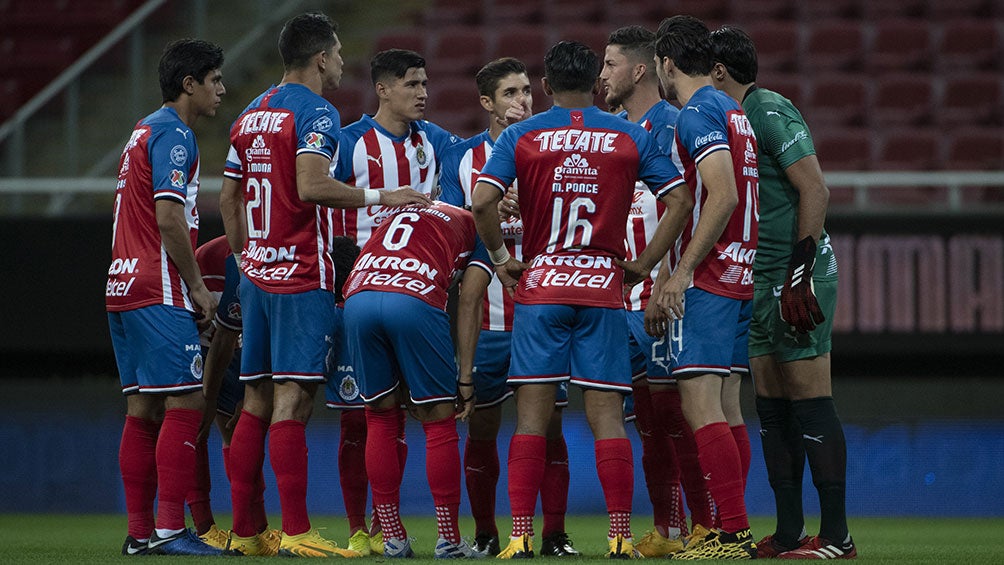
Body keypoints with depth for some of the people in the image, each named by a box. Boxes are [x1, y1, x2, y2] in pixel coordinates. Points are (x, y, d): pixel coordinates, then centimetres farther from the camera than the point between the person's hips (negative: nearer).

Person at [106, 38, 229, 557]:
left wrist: (190, 285, 19)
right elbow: (169, 219, -18)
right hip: (159, 293, -10)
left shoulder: (144, 132, 21)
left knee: (142, 409, 8)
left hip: (123, 290, 10)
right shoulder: (173, 136, -9)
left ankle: (138, 532, 6)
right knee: (184, 404, -10)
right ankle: (169, 529, -14)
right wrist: (199, 287, -10)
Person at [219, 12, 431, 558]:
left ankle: (244, 530, 11)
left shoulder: (251, 115, 16)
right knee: (292, 400, -10)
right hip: (301, 277, -8)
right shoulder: (315, 112, -9)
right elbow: (311, 187, -23)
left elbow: (229, 197, 19)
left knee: (257, 401, 10)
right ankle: (295, 531, -12)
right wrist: (380, 197, -15)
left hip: (257, 273, 8)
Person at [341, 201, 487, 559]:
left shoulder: (400, 212, 37)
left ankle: (392, 539, 17)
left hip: (358, 297, 4)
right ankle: (449, 540, 11)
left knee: (381, 418, 16)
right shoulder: (475, 226, 24)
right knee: (439, 422, 9)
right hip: (415, 300, -4)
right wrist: (466, 377, 18)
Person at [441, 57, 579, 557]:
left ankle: (554, 534, 2)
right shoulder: (462, 158, 7)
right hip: (488, 320, 1)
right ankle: (484, 533, 15)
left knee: (549, 423, -2)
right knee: (481, 426, 4)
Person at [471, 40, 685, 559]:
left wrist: (501, 258, 3)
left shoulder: (521, 136, 1)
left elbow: (482, 201, -10)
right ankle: (621, 533, -3)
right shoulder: (630, 137, 5)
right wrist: (647, 261, 7)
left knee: (532, 415, 1)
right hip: (603, 291, 0)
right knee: (607, 416, 1)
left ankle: (521, 535, -4)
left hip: (539, 287, 0)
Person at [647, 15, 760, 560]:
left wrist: (682, 272, -18)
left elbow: (723, 197, -21)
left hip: (707, 281, -9)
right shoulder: (734, 111, 18)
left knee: (701, 407, -11)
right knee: (726, 409, 10)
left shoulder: (697, 114, -11)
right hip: (740, 277, 9)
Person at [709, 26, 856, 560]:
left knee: (810, 405, -9)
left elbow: (815, 191, -19)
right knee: (772, 410, 9)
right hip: (762, 283, 10)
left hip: (797, 276, -10)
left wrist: (799, 272, -23)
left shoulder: (771, 113, -12)